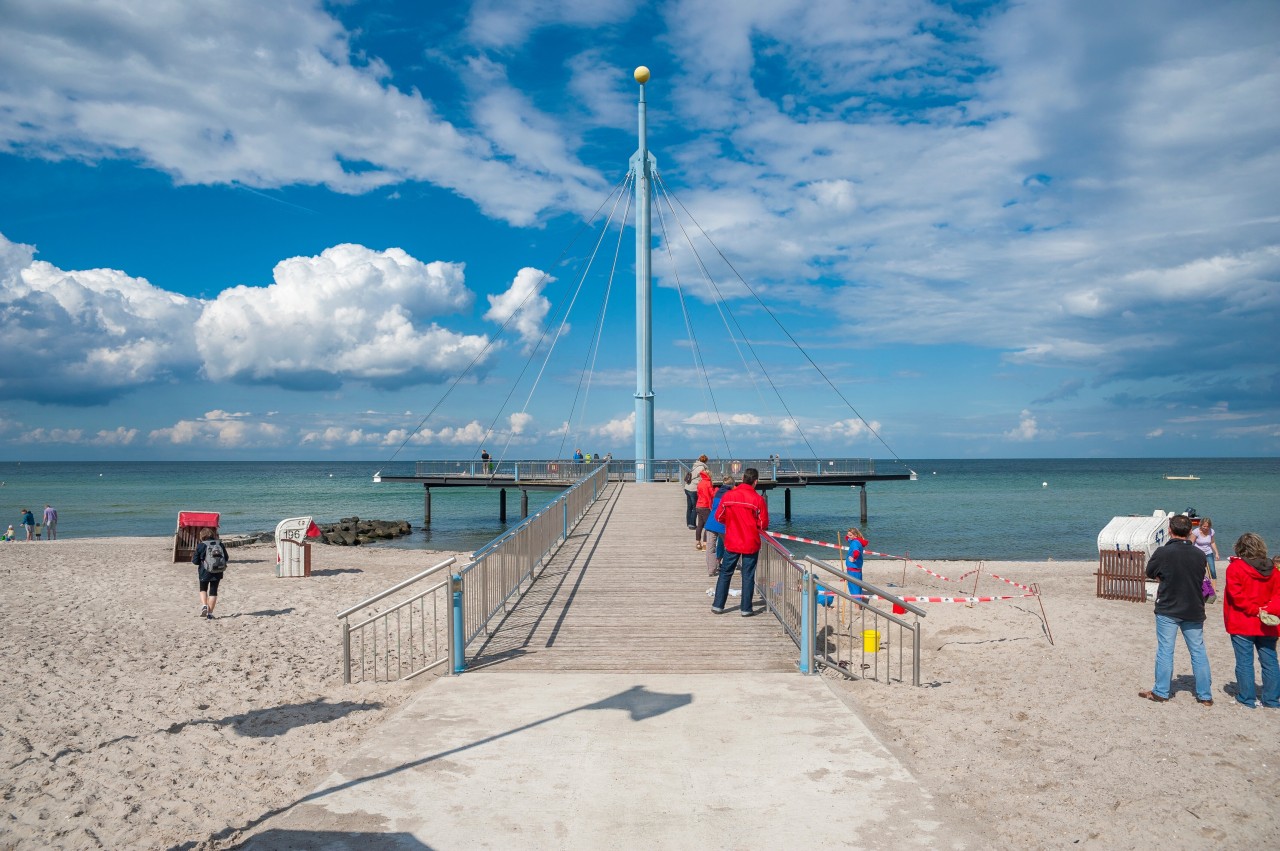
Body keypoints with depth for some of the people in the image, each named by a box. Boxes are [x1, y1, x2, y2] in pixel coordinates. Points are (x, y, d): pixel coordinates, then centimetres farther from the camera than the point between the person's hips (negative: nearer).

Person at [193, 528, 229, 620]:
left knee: (203, 589, 20)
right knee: (213, 591, 8)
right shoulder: (220, 544, 1)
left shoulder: (201, 546, -8)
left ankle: (204, 605, -3)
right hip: (218, 572, 2)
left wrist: (192, 559, 17)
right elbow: (226, 559, 5)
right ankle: (210, 613, 6)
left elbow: (196, 561, -5)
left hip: (205, 572, -2)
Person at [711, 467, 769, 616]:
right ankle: (746, 609, 10)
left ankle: (717, 605, 16)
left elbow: (719, 517, 3)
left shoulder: (728, 496, -5)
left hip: (731, 542, 2)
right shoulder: (758, 499, -12)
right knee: (748, 576, 6)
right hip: (751, 544, -2)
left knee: (725, 573, 13)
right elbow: (763, 525, -8)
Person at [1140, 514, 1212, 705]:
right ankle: (1205, 695, 16)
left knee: (1165, 651, 5)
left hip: (1167, 610, -3)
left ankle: (1161, 692, 12)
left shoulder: (1162, 553, -15)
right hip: (1194, 611, 3)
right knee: (1198, 652, 11)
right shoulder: (1200, 555, -4)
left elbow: (1150, 573, 0)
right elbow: (1200, 579, 9)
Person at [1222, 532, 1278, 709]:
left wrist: (1254, 610, -10)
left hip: (1242, 624, -4)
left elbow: (1236, 595, -16)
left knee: (1244, 662, 2)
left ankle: (1246, 699, 5)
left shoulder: (1235, 567, -9)